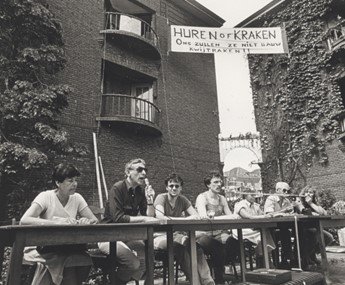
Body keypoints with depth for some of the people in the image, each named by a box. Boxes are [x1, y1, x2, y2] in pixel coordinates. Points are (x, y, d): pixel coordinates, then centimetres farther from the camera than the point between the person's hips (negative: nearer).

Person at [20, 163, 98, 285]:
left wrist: (86, 221, -25)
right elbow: (24, 220, -27)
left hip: (69, 248, 4)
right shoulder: (46, 197, -13)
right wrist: (57, 222, -38)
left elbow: (95, 220, -1)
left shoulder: (77, 198, 0)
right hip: (44, 248, -3)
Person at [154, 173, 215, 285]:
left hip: (177, 234, 4)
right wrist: (185, 219, -27)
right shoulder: (161, 198, -8)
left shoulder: (183, 200, 7)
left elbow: (197, 216, 0)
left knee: (196, 246, -25)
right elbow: (160, 218, -26)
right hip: (162, 236, -4)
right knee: (182, 248, -35)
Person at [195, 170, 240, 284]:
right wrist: (227, 217, -27)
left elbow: (230, 215, 6)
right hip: (204, 234, -5)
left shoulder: (222, 198, 14)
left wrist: (234, 216, -20)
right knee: (219, 249, -32)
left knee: (235, 245, -21)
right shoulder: (202, 197, -6)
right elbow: (203, 217, -22)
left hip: (219, 233, 6)